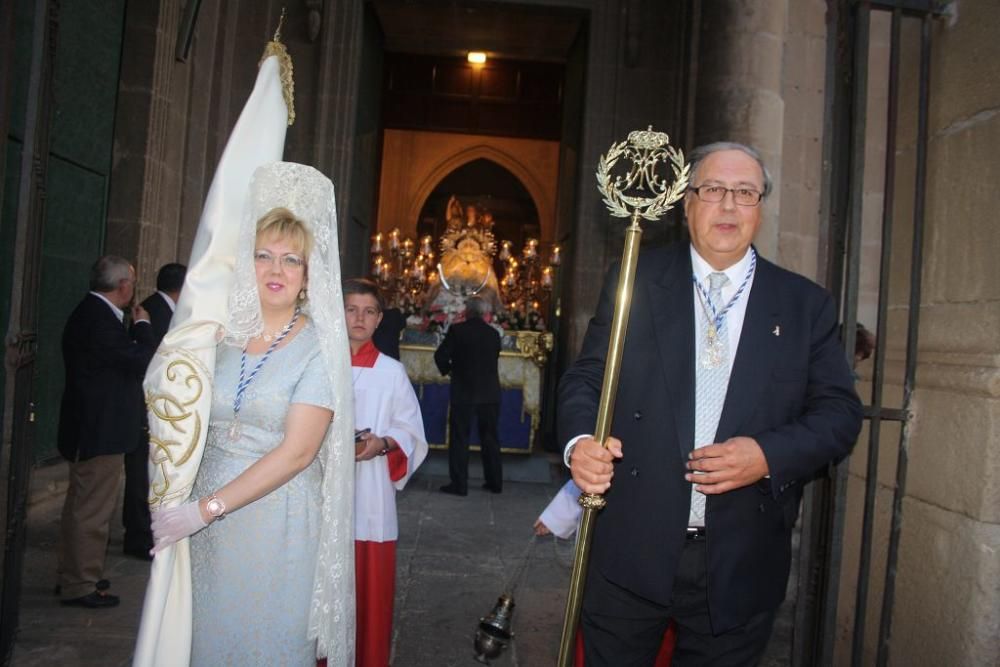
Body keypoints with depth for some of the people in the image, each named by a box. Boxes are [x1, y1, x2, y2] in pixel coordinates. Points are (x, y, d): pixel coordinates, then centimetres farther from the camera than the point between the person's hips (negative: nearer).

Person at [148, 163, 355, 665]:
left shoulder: (318, 347, -10)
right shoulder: (226, 333, 3)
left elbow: (296, 453, -17)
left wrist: (206, 508, -17)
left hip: (277, 517, -4)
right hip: (205, 514, 4)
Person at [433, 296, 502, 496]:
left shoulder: (457, 330, -8)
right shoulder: (493, 333, 3)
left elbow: (440, 355, -7)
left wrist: (447, 370, 11)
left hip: (463, 391, -4)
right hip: (490, 392, 4)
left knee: (459, 438, 4)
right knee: (490, 438, 13)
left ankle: (459, 484, 4)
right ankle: (495, 482, 19)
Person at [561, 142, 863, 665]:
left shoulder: (805, 304, 5)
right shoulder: (634, 281, 3)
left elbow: (839, 411, 2)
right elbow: (586, 376, 3)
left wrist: (768, 455, -16)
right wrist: (580, 440, -17)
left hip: (740, 567, 1)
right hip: (630, 553, 0)